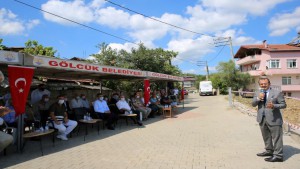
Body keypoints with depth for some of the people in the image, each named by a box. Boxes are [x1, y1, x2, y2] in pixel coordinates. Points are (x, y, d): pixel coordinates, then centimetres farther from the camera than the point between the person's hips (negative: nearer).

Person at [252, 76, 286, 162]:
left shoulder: (277, 93, -5)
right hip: (262, 119, 6)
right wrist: (258, 98, -16)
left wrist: (274, 106, -24)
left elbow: (283, 104, -6)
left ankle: (278, 155, 6)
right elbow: (253, 104, 3)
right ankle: (269, 151, 35)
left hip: (274, 119, -6)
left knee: (276, 138, -2)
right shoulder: (257, 93, 11)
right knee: (266, 137, 19)